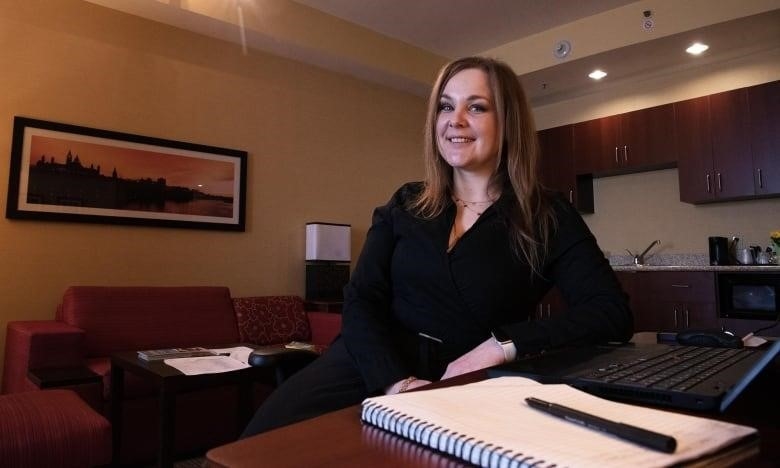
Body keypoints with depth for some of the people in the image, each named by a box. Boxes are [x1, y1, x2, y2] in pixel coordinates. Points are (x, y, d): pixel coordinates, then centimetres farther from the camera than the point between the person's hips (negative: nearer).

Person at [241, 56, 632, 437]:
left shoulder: (547, 217, 3)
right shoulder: (405, 205, 10)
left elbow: (613, 313, -6)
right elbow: (362, 301, 1)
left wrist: (502, 346, -18)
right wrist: (395, 380, -18)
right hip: (374, 368, 2)